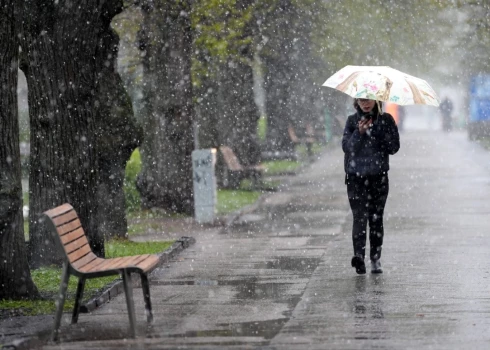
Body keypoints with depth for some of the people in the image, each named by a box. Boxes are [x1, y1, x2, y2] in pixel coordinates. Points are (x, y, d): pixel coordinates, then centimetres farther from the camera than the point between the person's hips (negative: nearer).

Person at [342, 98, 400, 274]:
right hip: (355, 176, -1)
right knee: (359, 216, -14)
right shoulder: (352, 121, 6)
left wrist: (377, 132, -11)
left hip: (378, 177, 1)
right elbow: (346, 146, -4)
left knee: (376, 218, 4)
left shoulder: (386, 120, 5)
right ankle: (359, 255, -26)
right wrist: (359, 132, -21)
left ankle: (375, 260, 10)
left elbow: (394, 147, 1)